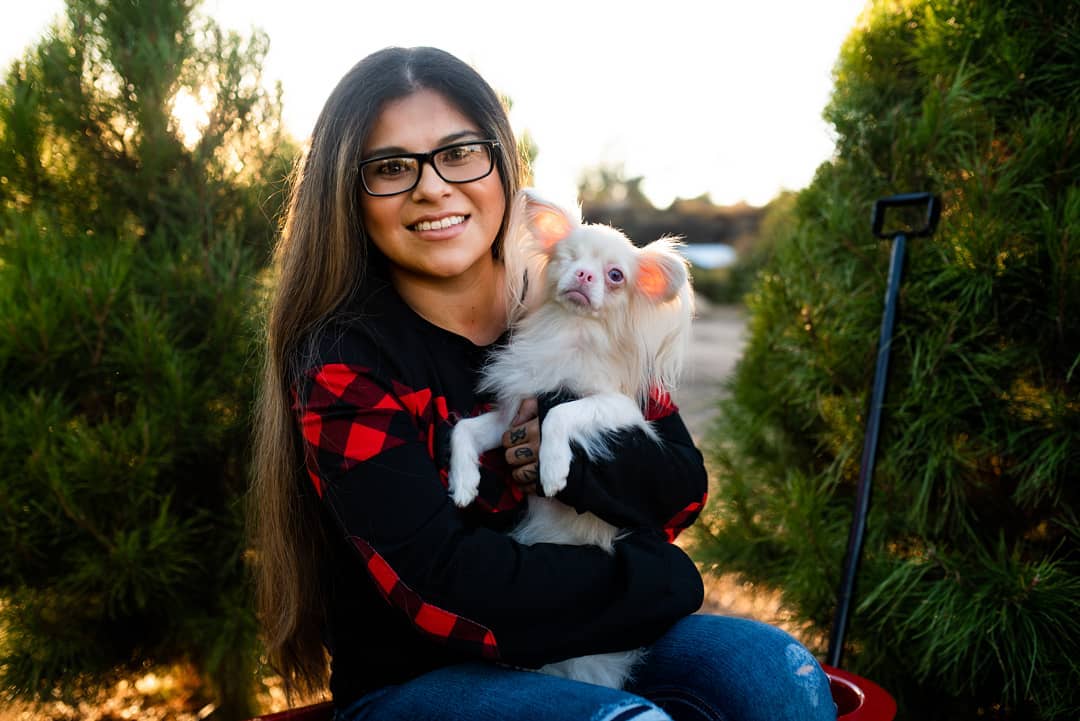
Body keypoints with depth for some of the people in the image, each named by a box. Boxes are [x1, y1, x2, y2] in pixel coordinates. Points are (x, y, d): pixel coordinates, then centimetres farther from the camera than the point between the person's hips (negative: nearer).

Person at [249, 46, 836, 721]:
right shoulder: (343, 364, -13)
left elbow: (683, 485, 1)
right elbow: (441, 586, -22)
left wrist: (571, 455, -20)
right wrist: (659, 579, -15)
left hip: (603, 638, 5)